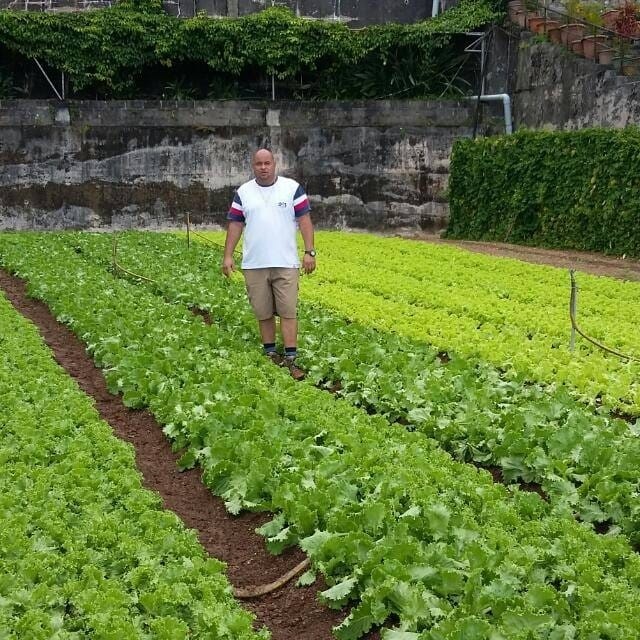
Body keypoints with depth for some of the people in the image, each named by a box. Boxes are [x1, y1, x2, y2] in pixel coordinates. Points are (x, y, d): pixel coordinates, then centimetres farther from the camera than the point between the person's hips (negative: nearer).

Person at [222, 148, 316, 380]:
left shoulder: (292, 188, 2)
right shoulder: (243, 192, 8)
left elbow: (304, 220, 1)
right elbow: (235, 224, 8)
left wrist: (309, 252, -6)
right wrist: (228, 256, 2)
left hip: (286, 263, -2)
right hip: (254, 265, 2)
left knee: (288, 311, -5)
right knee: (263, 313, 7)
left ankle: (290, 360, -4)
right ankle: (270, 354, 20)